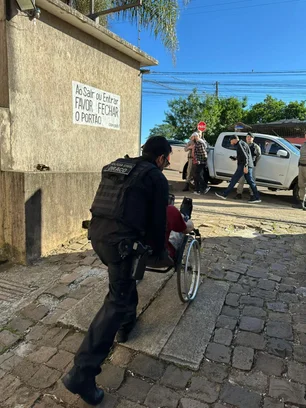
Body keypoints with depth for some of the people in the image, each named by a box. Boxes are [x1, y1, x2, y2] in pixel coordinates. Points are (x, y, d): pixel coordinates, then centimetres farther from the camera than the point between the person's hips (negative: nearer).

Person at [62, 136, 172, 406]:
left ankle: (126, 324, 45)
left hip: (96, 233, 8)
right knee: (117, 301, -1)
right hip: (118, 240, -8)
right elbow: (158, 221, 0)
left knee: (124, 278, 30)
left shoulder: (115, 166, 19)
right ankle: (82, 373, 0)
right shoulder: (157, 178, -1)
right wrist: (160, 252, 17)